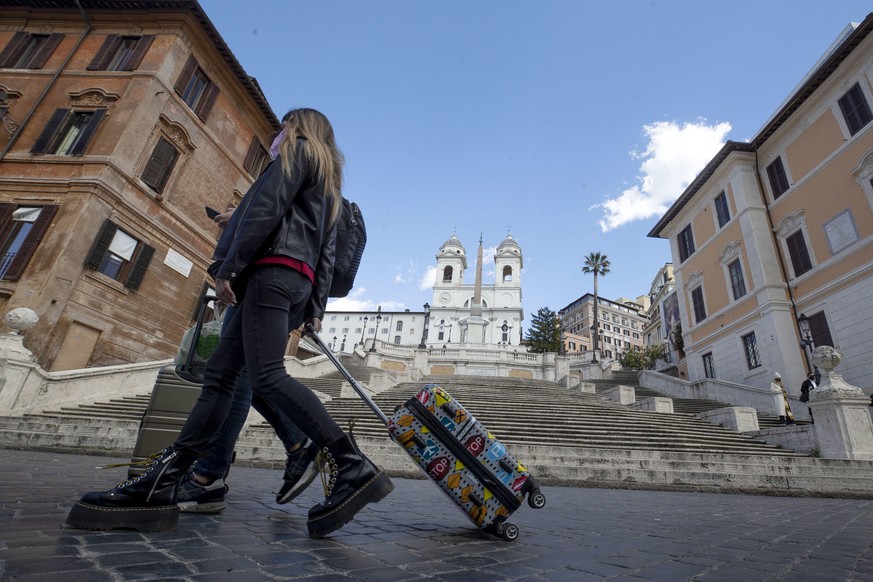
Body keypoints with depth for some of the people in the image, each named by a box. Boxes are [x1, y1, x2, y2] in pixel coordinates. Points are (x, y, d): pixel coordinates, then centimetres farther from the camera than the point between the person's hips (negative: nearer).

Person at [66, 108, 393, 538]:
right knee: (220, 372, 2)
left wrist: (227, 266, -11)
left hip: (274, 269, -10)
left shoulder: (299, 150, 11)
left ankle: (352, 468, -27)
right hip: (301, 282, 10)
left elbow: (266, 207, -7)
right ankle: (159, 485, 0)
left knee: (267, 375, -21)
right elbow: (327, 252, 25)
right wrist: (315, 310, 19)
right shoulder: (328, 185, 36)